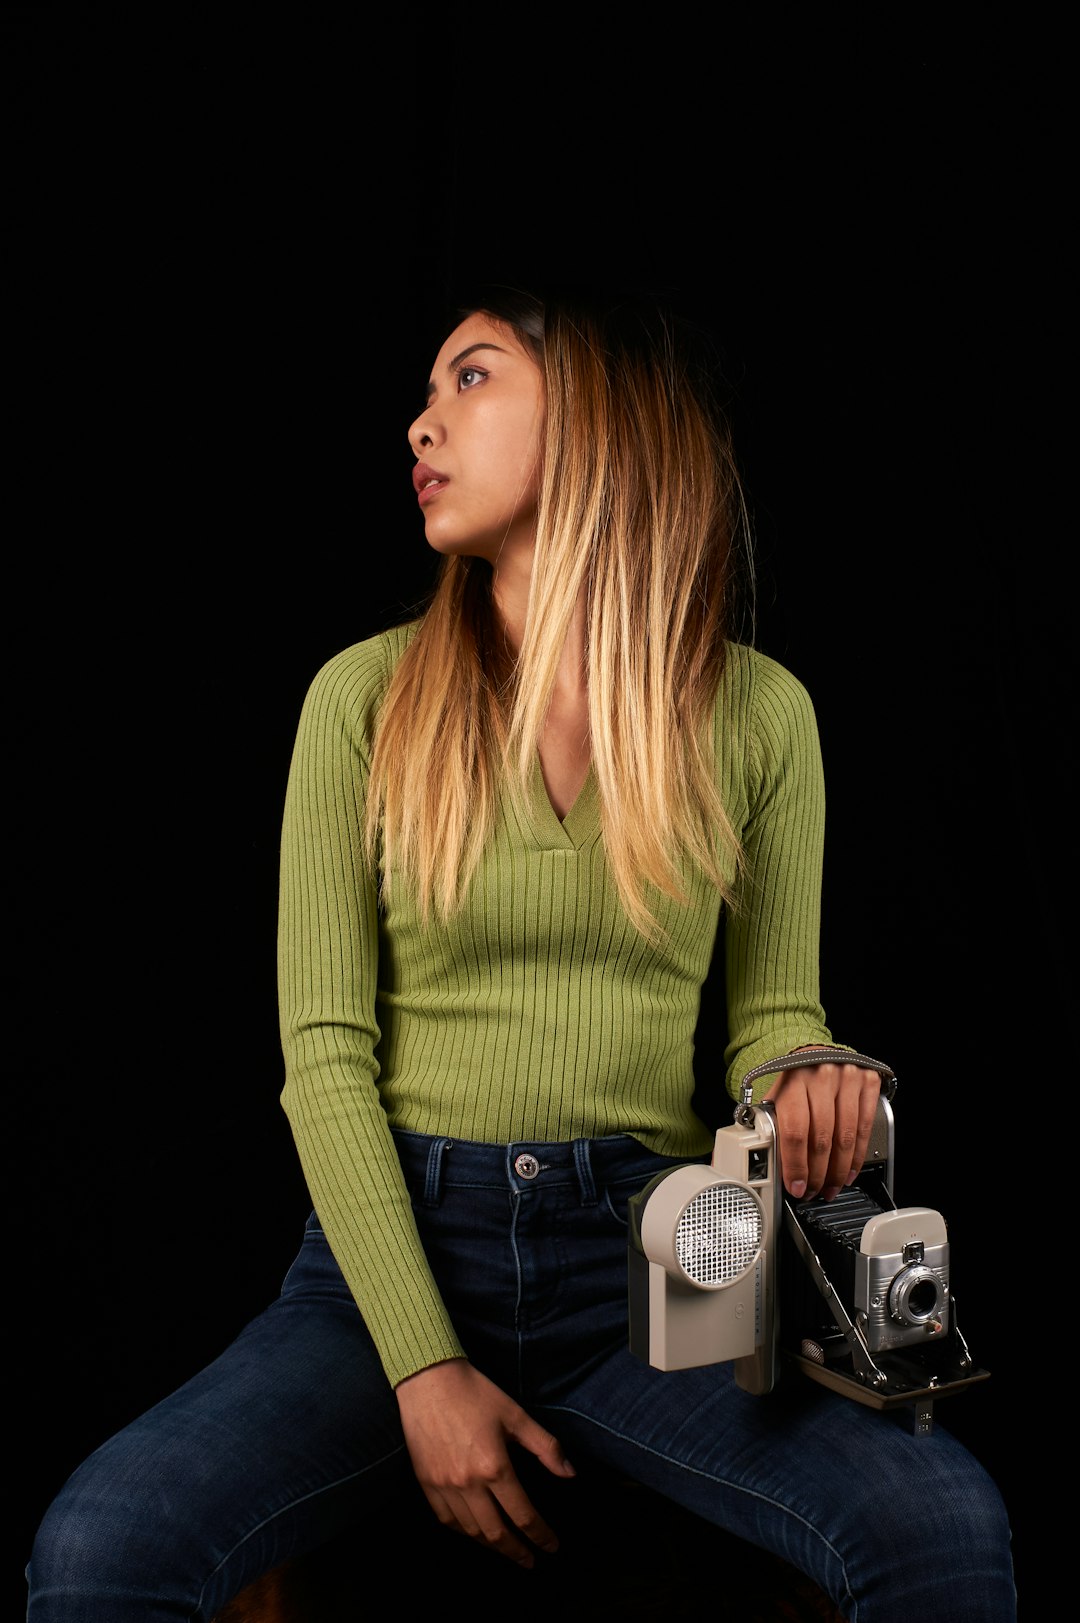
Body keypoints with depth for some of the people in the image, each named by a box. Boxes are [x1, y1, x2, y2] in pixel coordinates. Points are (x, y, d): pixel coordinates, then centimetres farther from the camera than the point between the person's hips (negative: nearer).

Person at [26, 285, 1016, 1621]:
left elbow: (772, 1011, 11)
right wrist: (422, 1363, -11)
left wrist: (801, 1088, -15)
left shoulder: (756, 712, 3)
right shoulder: (366, 696, 1)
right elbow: (325, 1053, -2)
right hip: (398, 1238, 0)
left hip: (640, 1259, 1)